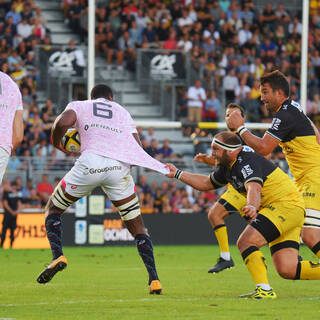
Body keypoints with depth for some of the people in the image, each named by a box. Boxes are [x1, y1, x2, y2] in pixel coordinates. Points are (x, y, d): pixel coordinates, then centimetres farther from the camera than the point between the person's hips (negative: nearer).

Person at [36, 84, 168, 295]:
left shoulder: (79, 106, 22)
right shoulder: (122, 112, 30)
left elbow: (63, 122, -1)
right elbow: (138, 149, 19)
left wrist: (56, 142, 17)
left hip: (90, 163, -2)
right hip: (120, 166, 2)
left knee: (53, 209, 19)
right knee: (137, 227, 15)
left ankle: (57, 256, -3)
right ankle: (154, 280, 3)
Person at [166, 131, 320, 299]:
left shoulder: (247, 161, -18)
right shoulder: (228, 167, 12)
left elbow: (254, 188, -37)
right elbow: (206, 183, 29)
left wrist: (252, 206, -57)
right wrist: (177, 174, 25)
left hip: (286, 205, -10)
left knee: (245, 242, -20)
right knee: (287, 271, -2)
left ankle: (264, 290, -22)